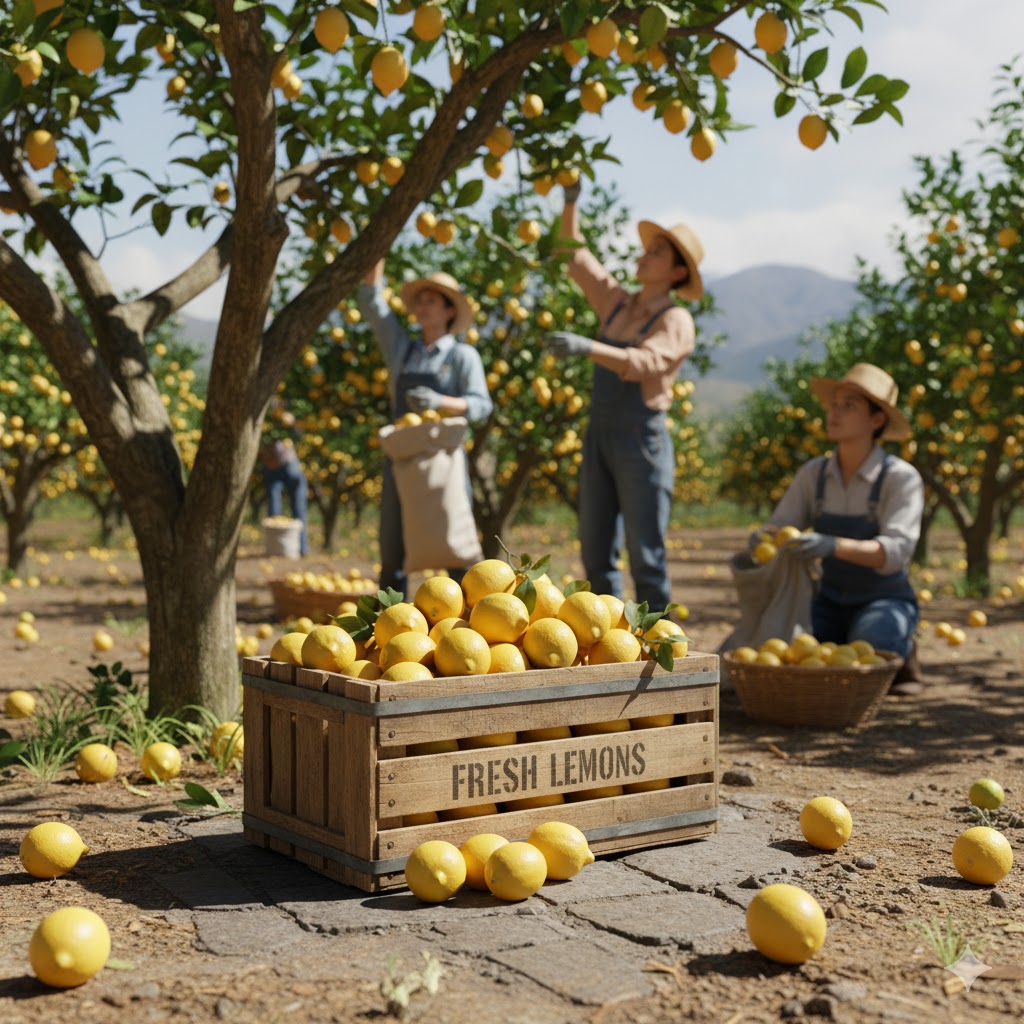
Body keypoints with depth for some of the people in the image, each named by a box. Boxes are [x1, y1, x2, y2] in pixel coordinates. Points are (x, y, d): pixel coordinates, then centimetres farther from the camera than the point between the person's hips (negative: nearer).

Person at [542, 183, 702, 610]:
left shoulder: (675, 321, -6)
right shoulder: (617, 302, 13)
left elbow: (644, 363, -24)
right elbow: (575, 256, 23)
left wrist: (587, 347, -36)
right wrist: (570, 201, 13)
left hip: (642, 439, -7)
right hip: (600, 434, 7)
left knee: (645, 557, -5)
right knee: (596, 554, 7)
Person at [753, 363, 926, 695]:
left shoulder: (902, 478, -17)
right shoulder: (813, 474, -3)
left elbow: (895, 552, -30)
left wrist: (833, 546, -48)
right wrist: (763, 540, -32)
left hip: (886, 603, -4)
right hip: (831, 605, 4)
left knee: (867, 648, -37)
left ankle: (901, 652, 1)